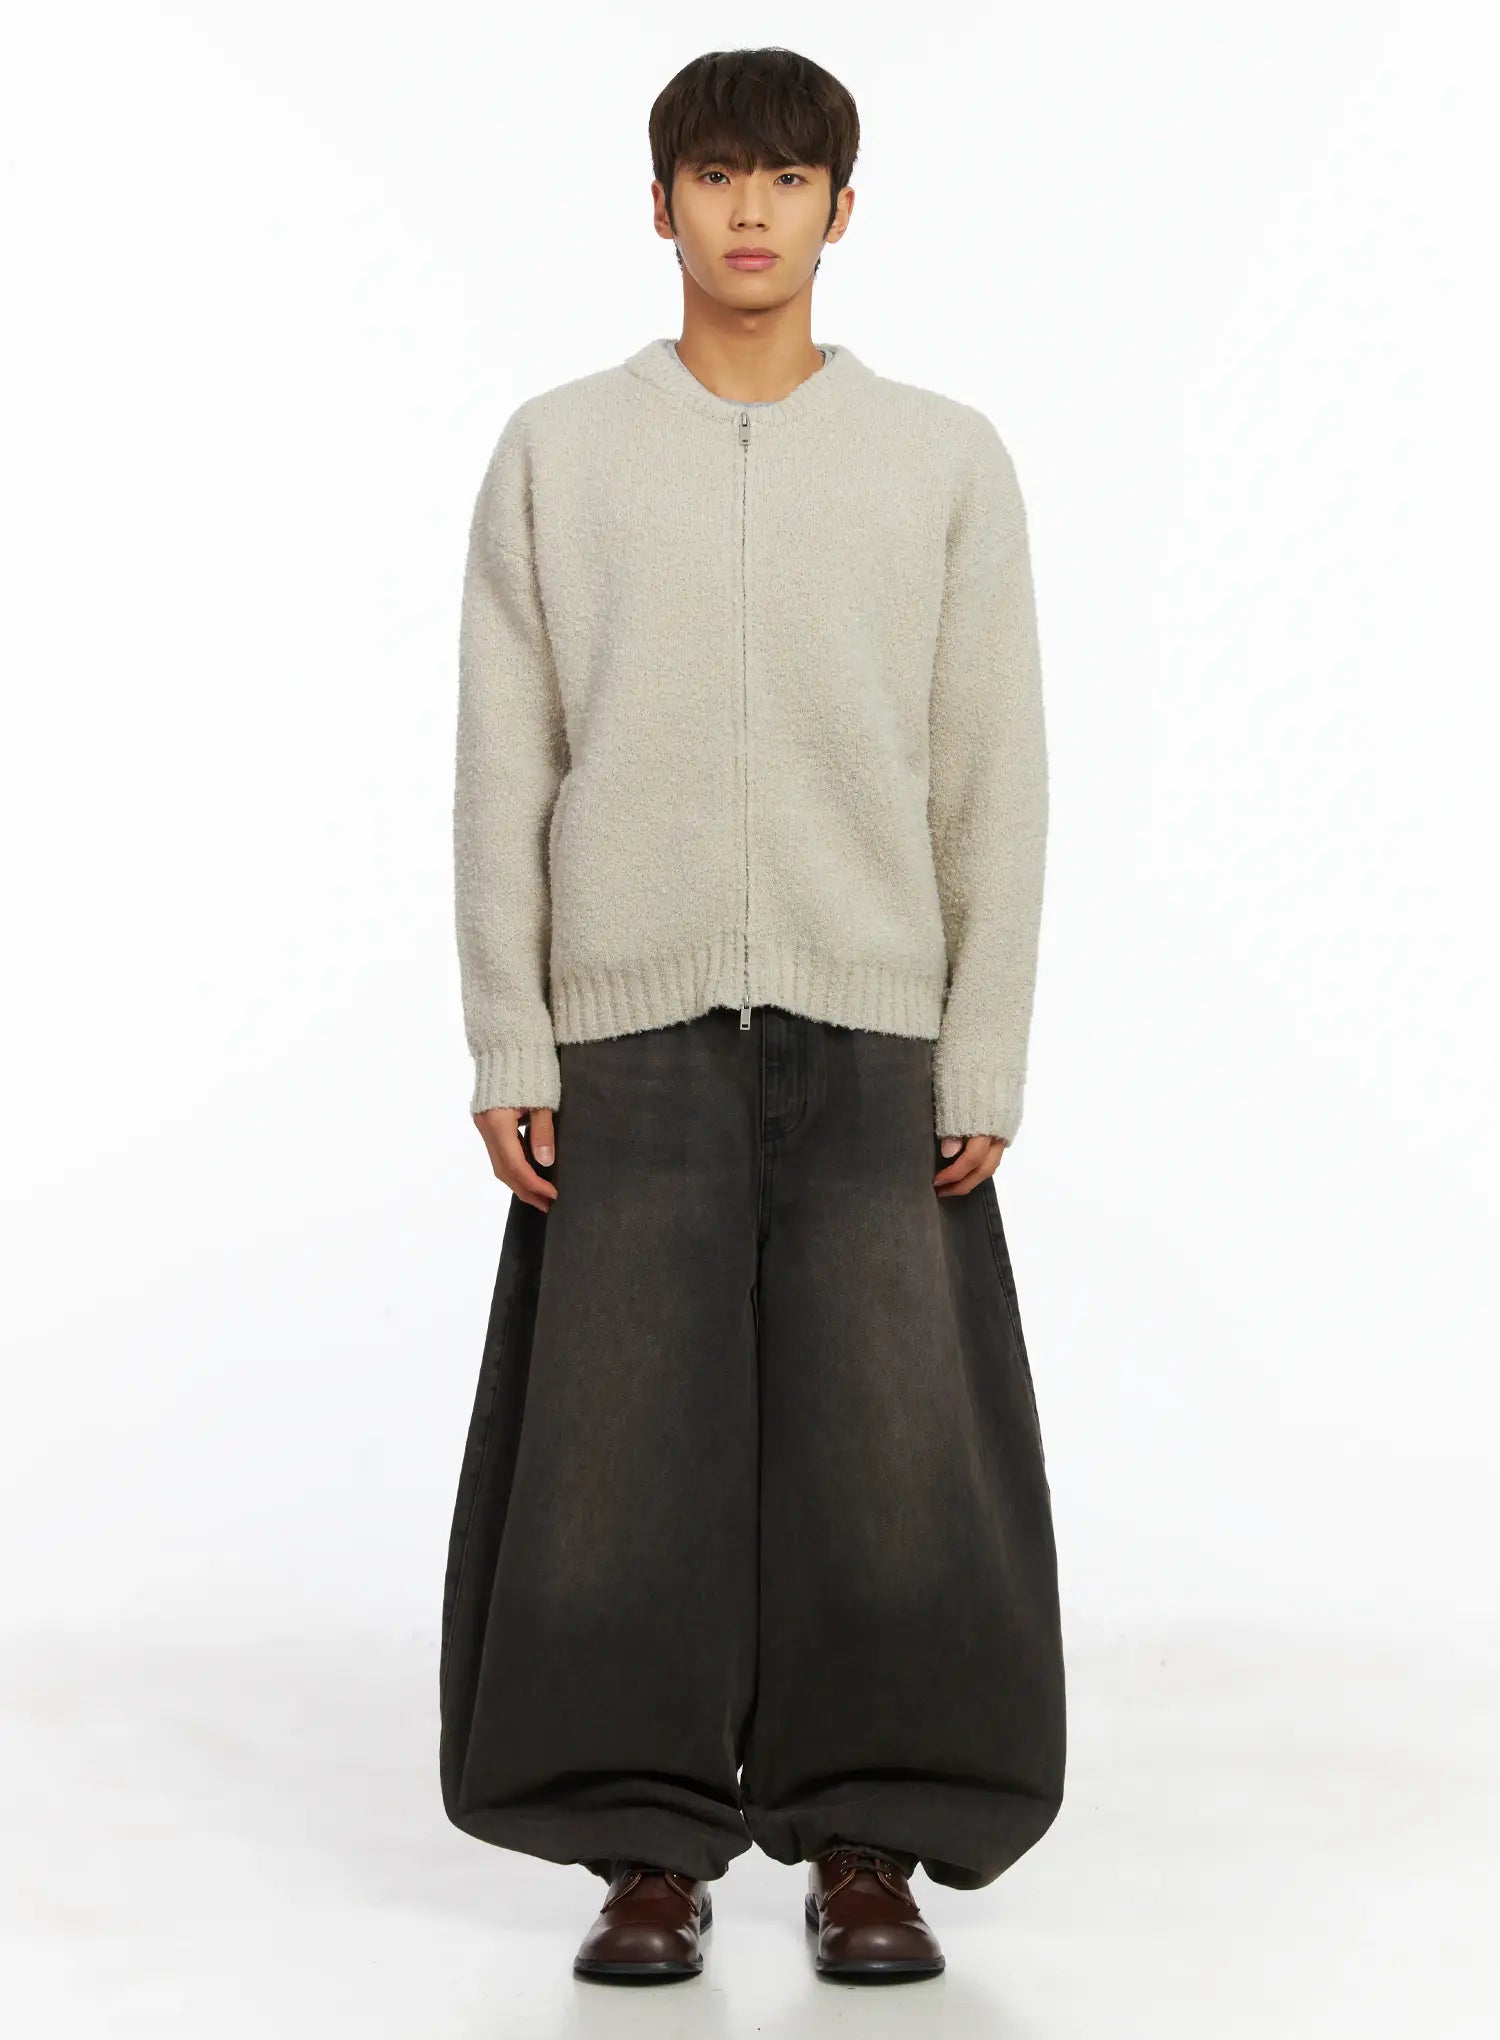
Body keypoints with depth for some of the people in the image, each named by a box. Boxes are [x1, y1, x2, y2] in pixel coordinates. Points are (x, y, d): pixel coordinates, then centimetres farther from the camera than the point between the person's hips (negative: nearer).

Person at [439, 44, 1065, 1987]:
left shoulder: (946, 458, 7)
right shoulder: (556, 451, 8)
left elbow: (996, 774, 5)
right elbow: (502, 766, 5)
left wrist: (984, 1060, -1)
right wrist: (507, 1050, -1)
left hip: (873, 1032, 0)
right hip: (630, 1032, 0)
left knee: (889, 1454, -1)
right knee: (623, 1452, 0)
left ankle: (870, 1843, 13)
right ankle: (651, 1848, 12)